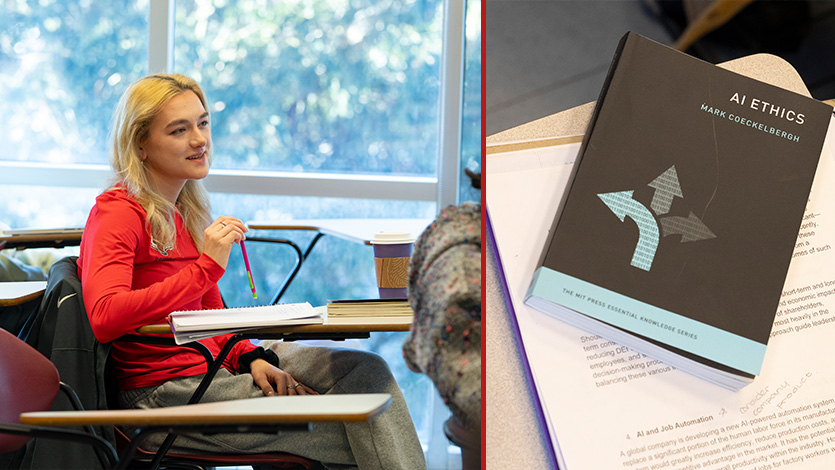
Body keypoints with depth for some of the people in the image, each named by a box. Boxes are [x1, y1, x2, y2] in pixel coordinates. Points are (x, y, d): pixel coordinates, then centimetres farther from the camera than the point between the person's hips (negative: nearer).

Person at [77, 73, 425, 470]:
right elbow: (104, 318, -29)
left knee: (366, 370, -3)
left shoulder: (186, 212, 16)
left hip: (208, 369, 9)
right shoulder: (117, 213, -12)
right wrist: (207, 266, -28)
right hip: (162, 390, -9)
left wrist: (253, 358, -1)